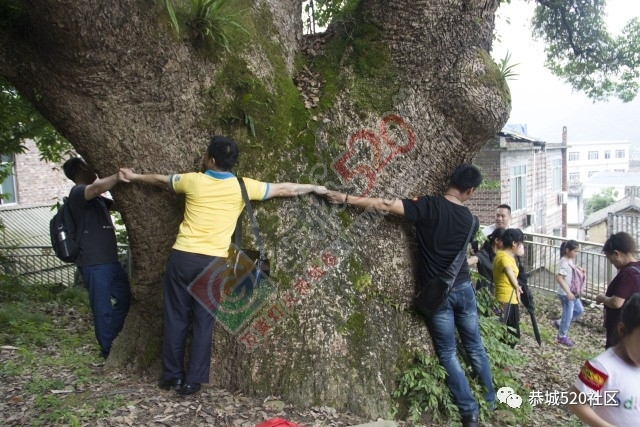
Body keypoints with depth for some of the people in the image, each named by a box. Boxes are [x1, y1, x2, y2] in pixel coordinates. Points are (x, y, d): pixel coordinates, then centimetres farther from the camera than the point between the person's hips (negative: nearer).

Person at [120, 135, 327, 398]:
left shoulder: (193, 180, 1)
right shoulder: (243, 187, -1)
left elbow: (161, 180, 19)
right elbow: (283, 190, 7)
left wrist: (134, 177, 39)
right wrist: (314, 189, 20)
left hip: (183, 257, 1)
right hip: (213, 263, 0)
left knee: (175, 318, 13)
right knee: (204, 322, 9)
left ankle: (172, 376, 23)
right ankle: (192, 382, 14)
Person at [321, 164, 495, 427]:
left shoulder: (429, 206, -15)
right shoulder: (469, 219, -1)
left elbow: (387, 205, -21)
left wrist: (347, 198, -17)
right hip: (464, 288, 4)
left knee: (448, 353, 8)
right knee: (475, 347, 19)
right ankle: (491, 401, 33)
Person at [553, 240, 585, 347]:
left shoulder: (569, 260, 6)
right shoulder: (564, 263, -24)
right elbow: (559, 278, -31)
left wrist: (578, 267, 11)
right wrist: (568, 292, -33)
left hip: (572, 292, 10)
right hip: (565, 293, -10)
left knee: (579, 310, 19)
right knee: (568, 315, 1)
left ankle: (559, 322, 30)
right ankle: (562, 336, 18)